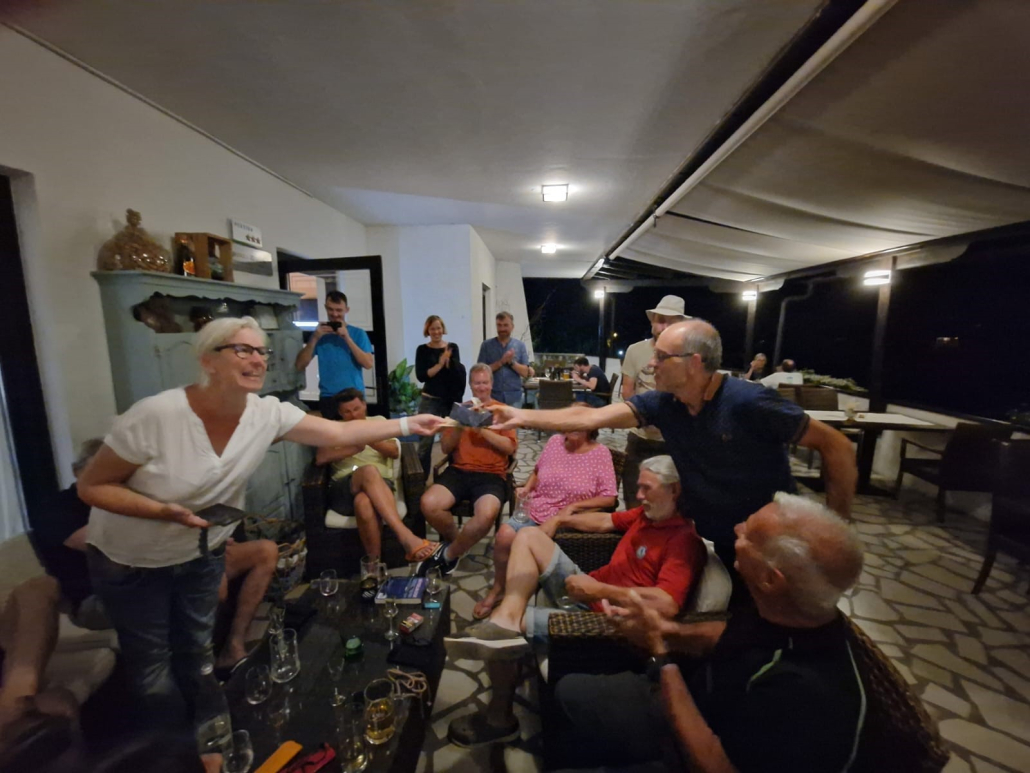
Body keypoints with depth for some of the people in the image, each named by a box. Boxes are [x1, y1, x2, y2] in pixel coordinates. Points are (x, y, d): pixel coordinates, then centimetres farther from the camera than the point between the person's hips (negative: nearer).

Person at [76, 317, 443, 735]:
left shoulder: (267, 413, -19)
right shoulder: (155, 415, -30)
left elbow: (342, 433, -20)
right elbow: (91, 486, -18)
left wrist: (408, 425, -23)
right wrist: (165, 511, -33)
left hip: (201, 553, 4)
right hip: (130, 561, -3)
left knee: (197, 651, 20)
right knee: (151, 661, 12)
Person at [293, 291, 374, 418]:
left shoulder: (358, 333, 3)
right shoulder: (320, 334, 7)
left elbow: (369, 364, -9)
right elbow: (299, 365, 1)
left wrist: (347, 338, -15)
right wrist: (315, 338, -10)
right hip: (328, 398, 1)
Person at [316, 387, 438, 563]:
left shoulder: (379, 421, 21)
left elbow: (395, 451, 6)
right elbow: (320, 458, 1)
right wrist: (353, 448, -10)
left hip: (380, 484, 1)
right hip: (344, 489, 0)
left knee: (363, 502, -40)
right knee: (369, 471, -39)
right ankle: (407, 537, -50)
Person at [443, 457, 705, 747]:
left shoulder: (684, 540, -21)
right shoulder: (648, 513, 6)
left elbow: (667, 605, -34)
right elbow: (606, 521, 19)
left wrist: (600, 589, -28)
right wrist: (561, 519, 11)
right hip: (587, 591, 9)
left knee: (497, 635, -16)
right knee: (529, 536, -1)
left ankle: (499, 719, 9)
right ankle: (506, 618, -21)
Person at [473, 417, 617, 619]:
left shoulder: (600, 453, -9)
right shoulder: (554, 441, 3)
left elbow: (610, 499, -11)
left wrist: (572, 506, -18)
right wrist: (527, 488, -2)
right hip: (535, 511, 4)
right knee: (505, 534, -20)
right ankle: (497, 589, 5)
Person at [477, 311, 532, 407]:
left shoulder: (520, 345, 5)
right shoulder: (487, 345, 2)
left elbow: (526, 373, 1)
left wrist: (511, 362, -14)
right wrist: (501, 362, -15)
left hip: (514, 397, 1)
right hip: (493, 397, -1)